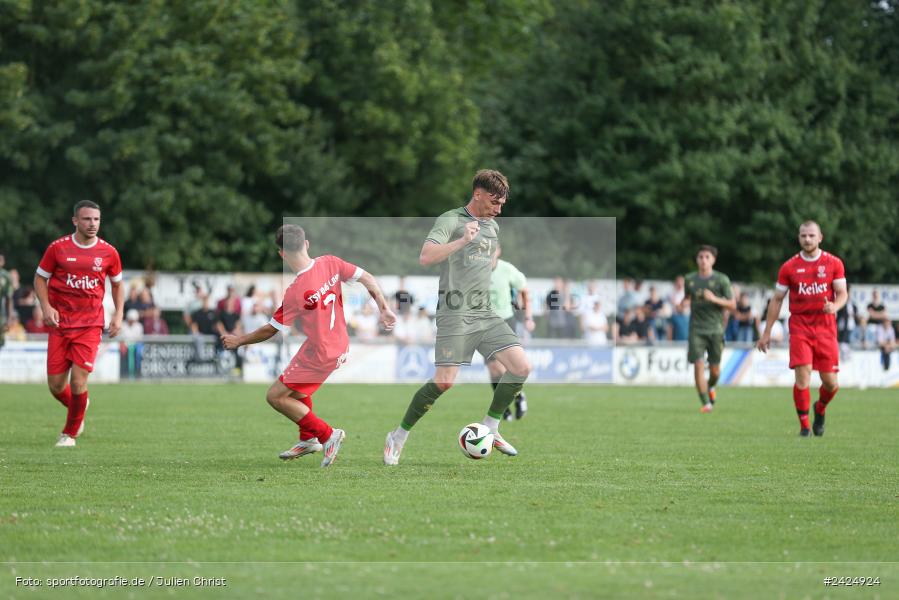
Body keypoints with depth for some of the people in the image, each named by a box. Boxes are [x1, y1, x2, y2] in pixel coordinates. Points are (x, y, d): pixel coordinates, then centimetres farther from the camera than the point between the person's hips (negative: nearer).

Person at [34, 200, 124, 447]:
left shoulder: (108, 252, 1)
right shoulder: (58, 248, -2)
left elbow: (118, 283, 16)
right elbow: (40, 278, 8)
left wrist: (118, 315, 5)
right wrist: (46, 306, -8)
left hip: (90, 325, -1)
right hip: (60, 323, 1)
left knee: (78, 381, -13)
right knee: (55, 385, 0)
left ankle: (70, 433, 9)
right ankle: (78, 407, 35)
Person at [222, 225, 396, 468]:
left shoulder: (296, 292, -26)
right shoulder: (330, 263, -11)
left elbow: (270, 330, -15)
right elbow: (367, 279, -5)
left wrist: (238, 341, 0)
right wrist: (384, 309, 7)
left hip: (321, 356, -8)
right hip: (341, 345, 8)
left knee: (275, 396, 3)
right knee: (297, 387, 27)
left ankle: (327, 435, 5)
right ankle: (308, 439, 36)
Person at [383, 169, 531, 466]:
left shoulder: (492, 226, 17)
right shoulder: (450, 221, -7)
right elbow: (425, 257, -22)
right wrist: (463, 240, -29)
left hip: (486, 313, 7)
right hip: (456, 313, -7)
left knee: (521, 367, -7)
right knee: (444, 382, -15)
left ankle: (490, 429, 9)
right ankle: (399, 436, 2)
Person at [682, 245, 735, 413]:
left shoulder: (721, 279, -2)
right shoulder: (689, 279, 6)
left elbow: (732, 305, -3)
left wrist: (714, 299, -19)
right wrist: (682, 302, 3)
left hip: (716, 329, -1)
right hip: (696, 329, 1)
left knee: (715, 369, 5)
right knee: (698, 365, -14)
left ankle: (710, 387, 40)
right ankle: (706, 403, -11)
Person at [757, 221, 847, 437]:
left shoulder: (833, 263, 3)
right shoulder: (789, 267, 3)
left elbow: (842, 293, 4)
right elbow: (777, 300, 9)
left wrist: (835, 306, -21)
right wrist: (767, 332, 7)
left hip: (826, 327, 1)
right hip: (799, 327, -1)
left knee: (830, 382, 0)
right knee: (802, 376, -14)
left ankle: (820, 409, 32)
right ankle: (804, 425, -3)